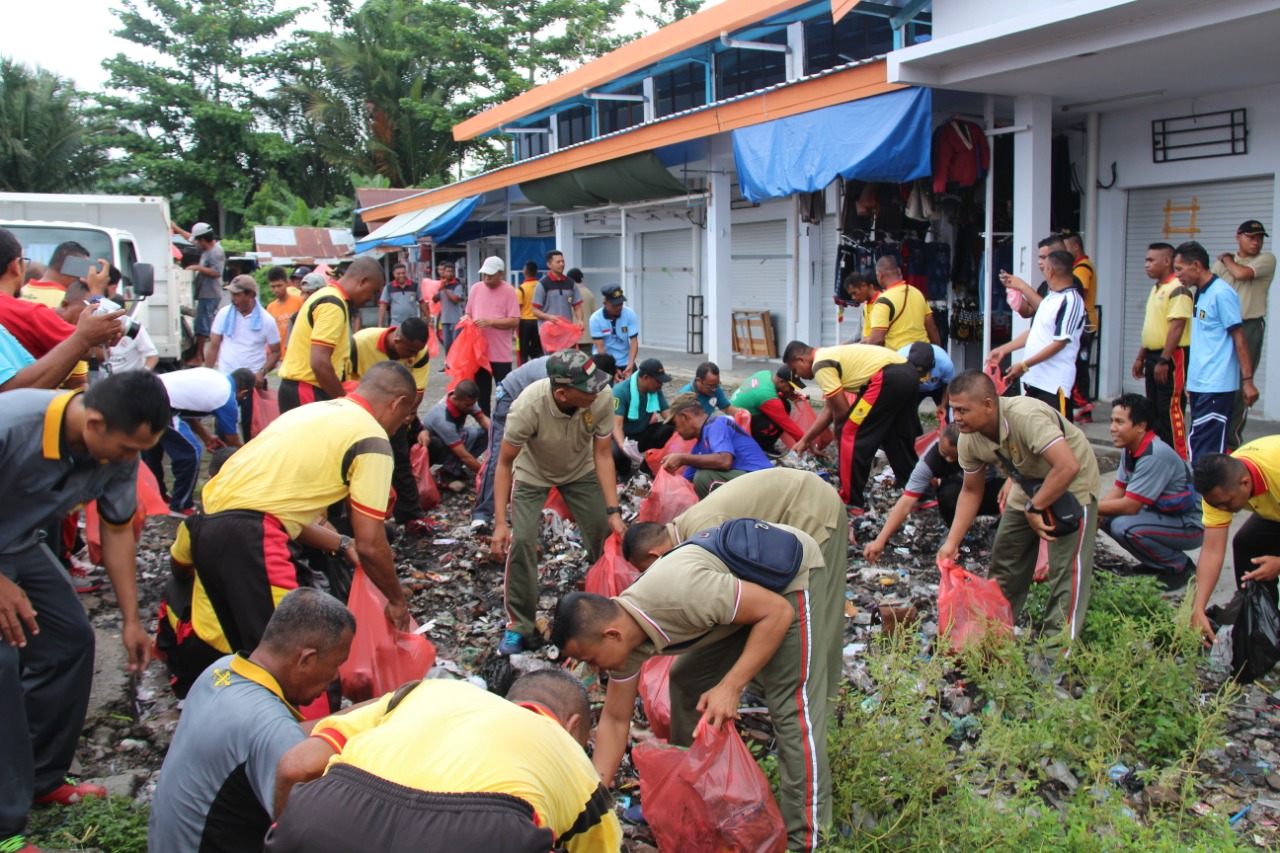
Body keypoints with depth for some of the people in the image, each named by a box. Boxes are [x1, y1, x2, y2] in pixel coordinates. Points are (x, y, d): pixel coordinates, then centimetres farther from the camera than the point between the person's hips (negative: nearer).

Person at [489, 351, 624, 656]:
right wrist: (500, 522, -29)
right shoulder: (528, 407, -38)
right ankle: (519, 626, 3)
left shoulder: (602, 399, -33)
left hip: (581, 471, 2)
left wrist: (614, 511, -27)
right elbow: (505, 463, -25)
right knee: (521, 542, -15)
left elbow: (602, 455, -21)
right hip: (532, 473, -2)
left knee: (604, 535, -6)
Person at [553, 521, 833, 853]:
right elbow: (614, 719, 0)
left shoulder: (680, 591, -37)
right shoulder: (624, 636, -10)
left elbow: (778, 611, -29)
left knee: (791, 708, -15)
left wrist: (730, 686, -30)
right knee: (686, 680, 8)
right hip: (750, 580, 8)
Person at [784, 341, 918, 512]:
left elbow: (842, 410, -4)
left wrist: (838, 432, 17)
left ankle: (851, 502, 6)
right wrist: (805, 440, 33)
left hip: (888, 378, -10)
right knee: (896, 437, 25)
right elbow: (829, 409, 30)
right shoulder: (829, 356, 26)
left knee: (851, 434, 0)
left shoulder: (820, 365, -4)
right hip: (908, 373, 10)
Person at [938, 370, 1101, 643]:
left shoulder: (1026, 416, -38)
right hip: (1029, 485, 7)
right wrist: (952, 543, -10)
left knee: (1067, 564, -12)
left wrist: (1034, 509, -33)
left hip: (1072, 482, -7)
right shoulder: (969, 440, -15)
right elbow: (972, 491, -3)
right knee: (1005, 555, 8)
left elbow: (1068, 466, -43)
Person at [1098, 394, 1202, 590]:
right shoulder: (1130, 449, 0)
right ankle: (1156, 563, 13)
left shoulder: (1155, 456, -28)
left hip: (1189, 526, -9)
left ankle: (1180, 567, -4)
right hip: (1161, 514, 9)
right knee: (1105, 517, -4)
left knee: (1123, 527, -29)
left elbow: (1129, 506, -27)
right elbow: (1118, 492, 3)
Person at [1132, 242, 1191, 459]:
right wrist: (1140, 357, 20)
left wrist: (1164, 360, -24)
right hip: (1153, 355, 10)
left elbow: (1177, 327, -21)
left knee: (1170, 410, -7)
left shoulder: (1178, 289, -15)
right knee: (1154, 410, 14)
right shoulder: (1156, 288, 16)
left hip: (1171, 357, -10)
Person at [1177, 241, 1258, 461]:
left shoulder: (1221, 294, -12)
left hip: (1216, 386, -9)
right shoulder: (1200, 294, 14)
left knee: (1202, 446, -8)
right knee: (1213, 447, 12)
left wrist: (1247, 380, -14)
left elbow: (1239, 338, -13)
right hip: (1200, 384, 9)